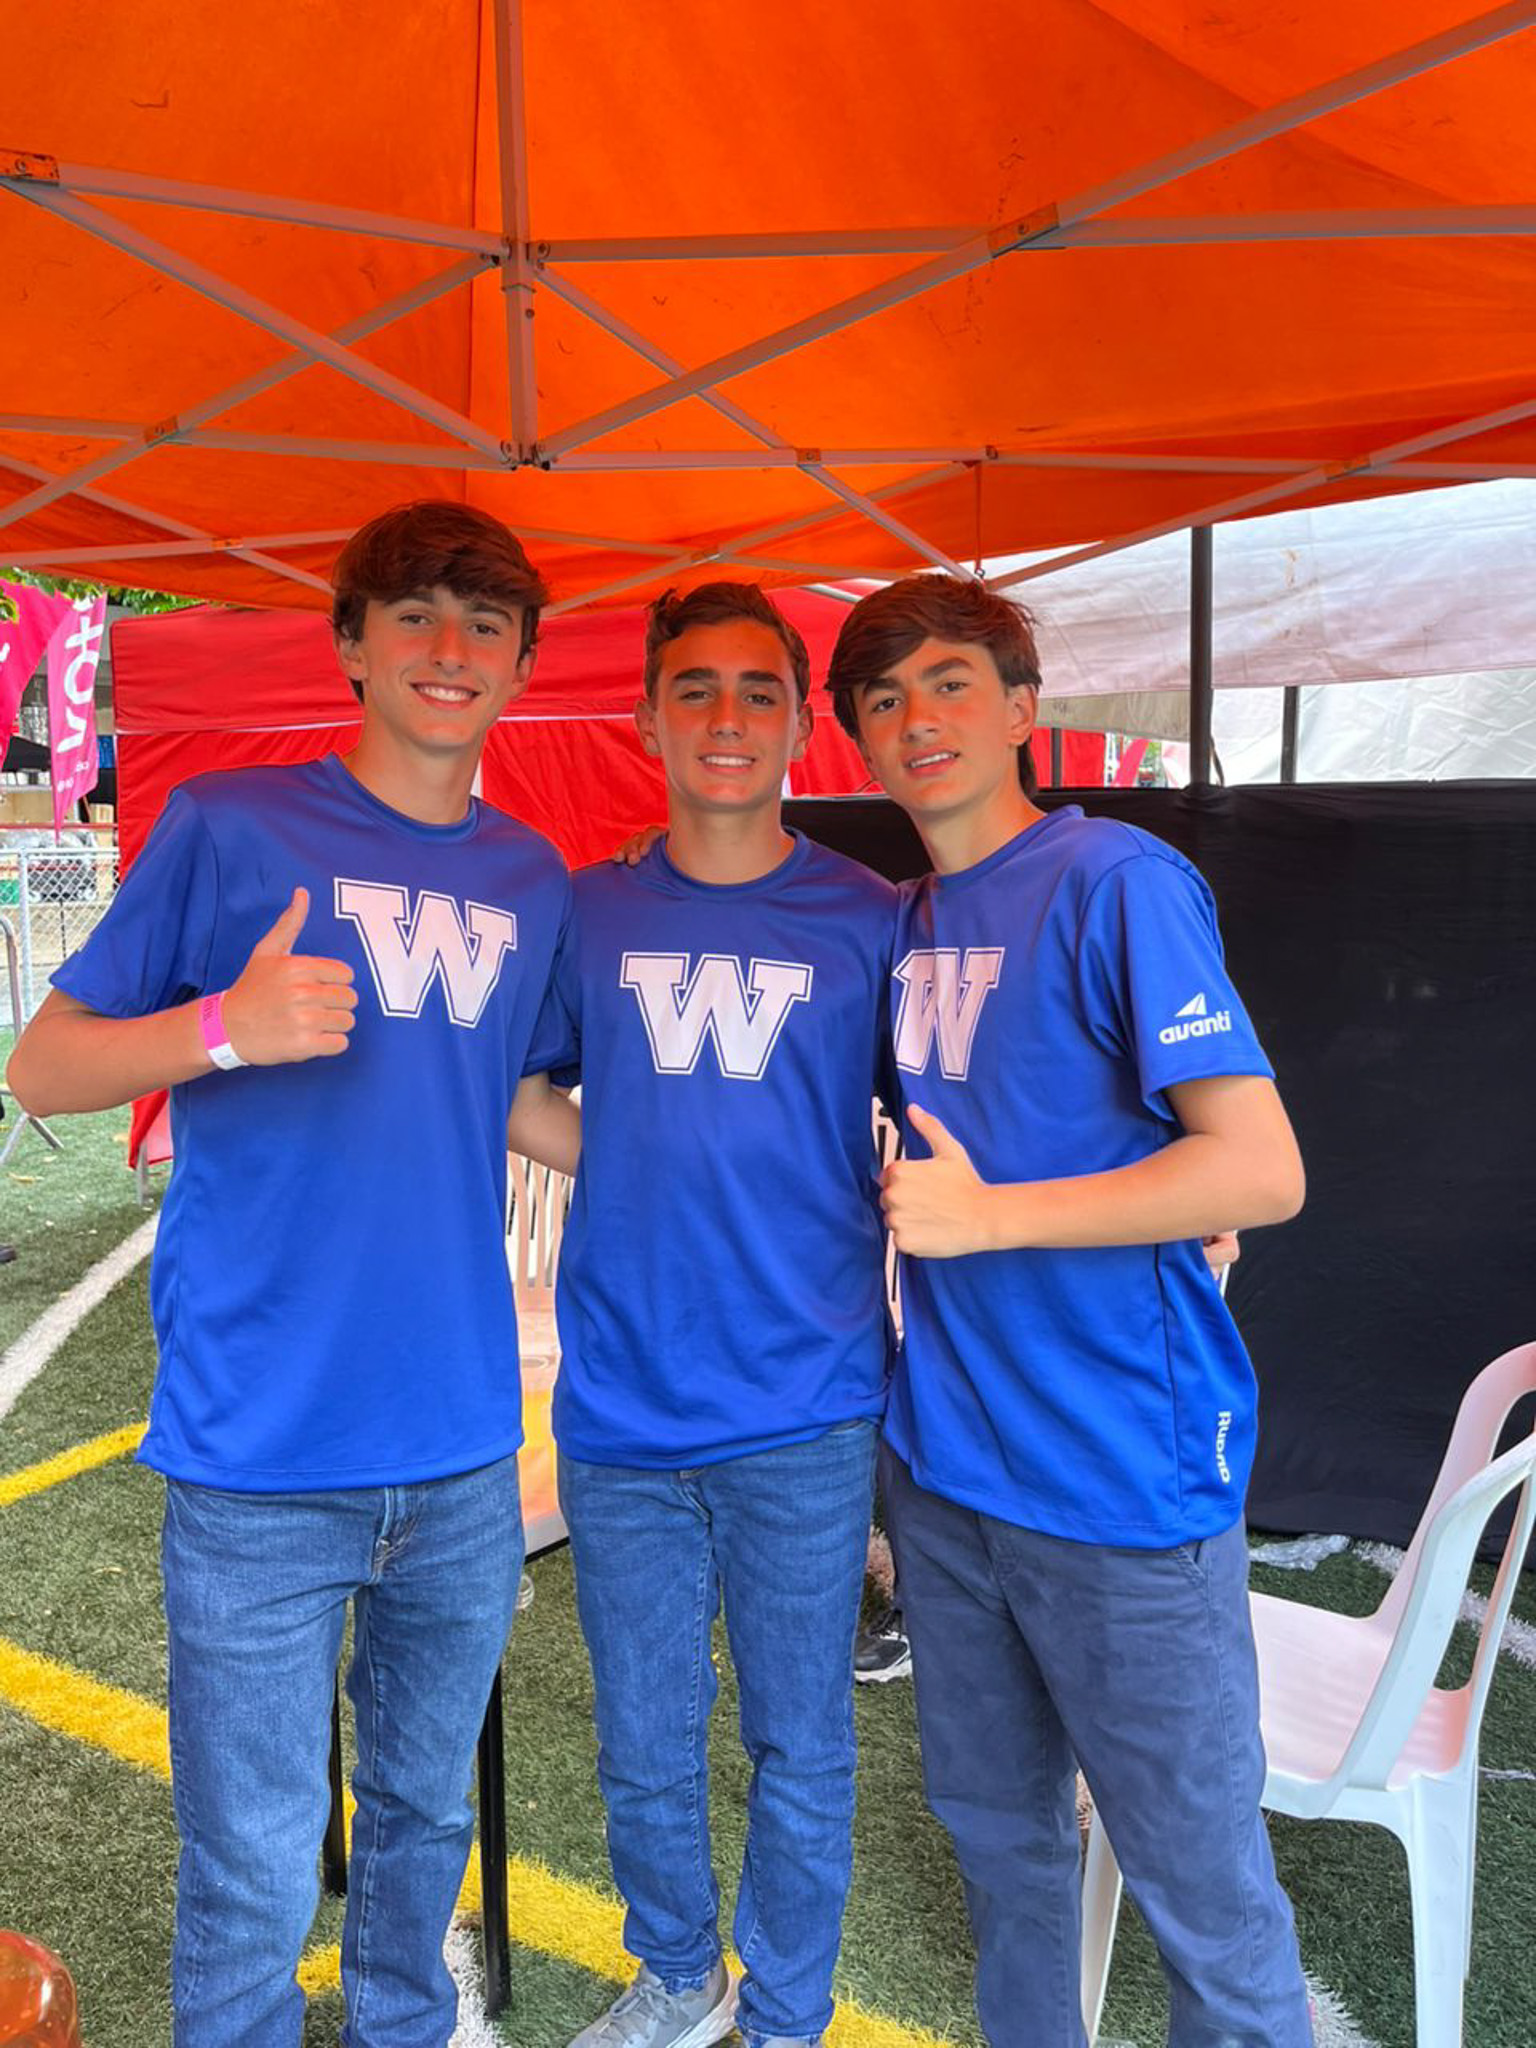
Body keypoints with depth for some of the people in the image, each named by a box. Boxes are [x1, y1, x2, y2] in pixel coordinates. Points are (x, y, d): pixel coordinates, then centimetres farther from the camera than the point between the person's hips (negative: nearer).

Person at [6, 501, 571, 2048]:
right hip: (259, 1460, -4)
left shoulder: (534, 881, 8)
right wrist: (225, 1026, -21)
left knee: (425, 1817, 22)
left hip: (461, 1454, 5)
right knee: (251, 1881, 7)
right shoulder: (228, 826, -5)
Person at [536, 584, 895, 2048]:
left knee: (799, 1753, 13)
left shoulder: (868, 921, -2)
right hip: (620, 1416, 2)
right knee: (643, 1749, 17)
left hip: (804, 1418, -1)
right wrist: (659, 1187, 3)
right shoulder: (587, 915, 2)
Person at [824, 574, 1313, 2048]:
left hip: (1123, 1483, -6)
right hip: (942, 1469, 7)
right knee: (994, 1829, 23)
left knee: (1200, 1886, 9)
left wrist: (988, 1217, -19)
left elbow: (1261, 1170, -19)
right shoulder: (905, 921, 9)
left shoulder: (1115, 881, -13)